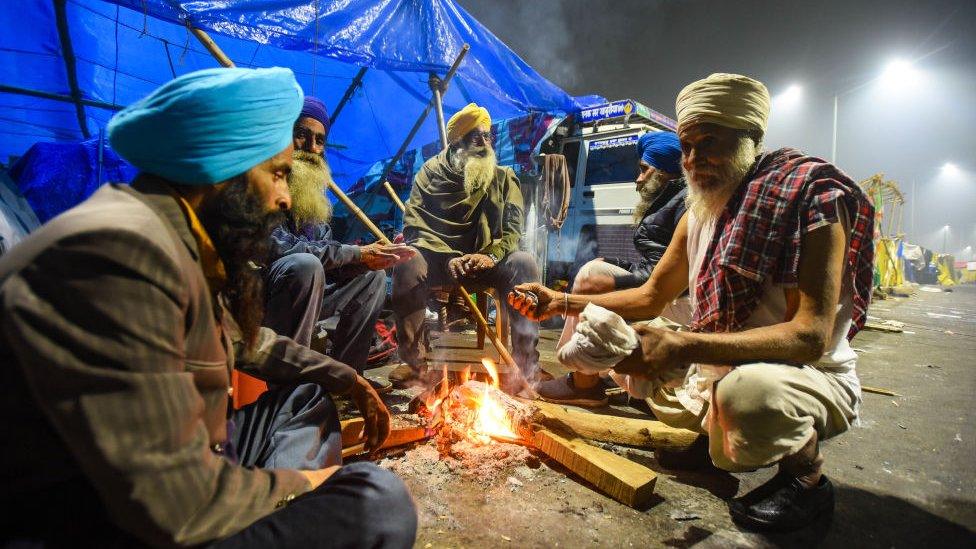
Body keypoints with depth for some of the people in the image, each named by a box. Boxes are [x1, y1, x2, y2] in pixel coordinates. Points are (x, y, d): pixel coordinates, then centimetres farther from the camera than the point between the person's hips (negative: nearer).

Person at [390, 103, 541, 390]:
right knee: (409, 263, -33)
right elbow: (414, 223, -3)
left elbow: (513, 228, 3)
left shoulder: (504, 178, 13)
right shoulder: (432, 172, 8)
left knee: (524, 263, -29)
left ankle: (526, 362, -25)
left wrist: (491, 256, -18)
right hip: (439, 260, -1)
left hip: (485, 262, 1)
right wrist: (447, 258, -19)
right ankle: (412, 359, -21)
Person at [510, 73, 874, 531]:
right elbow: (651, 297, 10)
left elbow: (812, 334, -29)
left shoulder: (813, 197, -19)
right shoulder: (699, 214, 3)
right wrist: (561, 303, -1)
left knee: (745, 389, -40)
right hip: (720, 369, 7)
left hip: (813, 376, -7)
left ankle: (807, 476, -5)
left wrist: (685, 347, -42)